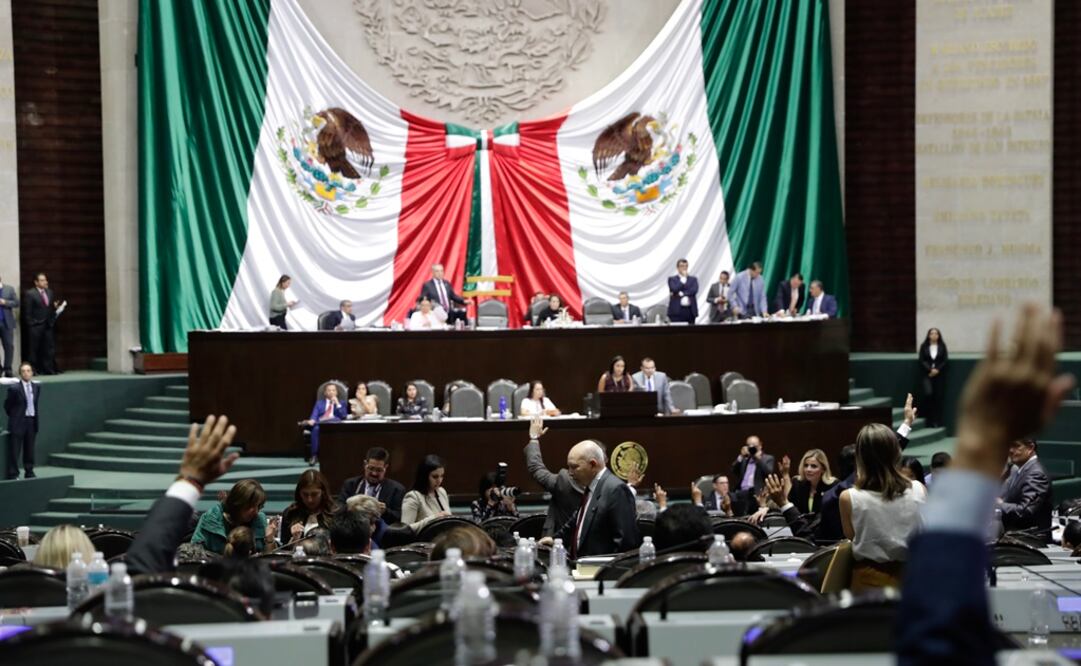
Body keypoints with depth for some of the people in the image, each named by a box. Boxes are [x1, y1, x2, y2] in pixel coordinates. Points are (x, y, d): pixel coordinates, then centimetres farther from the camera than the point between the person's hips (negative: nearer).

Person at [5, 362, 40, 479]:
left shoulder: (37, 386, 5)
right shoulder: (14, 388, -11)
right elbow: (7, 406, -2)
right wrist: (14, 417, 5)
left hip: (32, 421, 5)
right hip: (18, 422, -5)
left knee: (29, 449, 11)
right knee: (14, 450, -2)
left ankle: (29, 472, 19)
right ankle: (13, 474, 2)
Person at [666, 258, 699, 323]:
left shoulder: (693, 279, 14)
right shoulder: (672, 279, 8)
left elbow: (694, 290, -3)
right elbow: (674, 289, -10)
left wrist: (680, 293, -10)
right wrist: (683, 279, -3)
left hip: (690, 311, 3)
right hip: (676, 311, -3)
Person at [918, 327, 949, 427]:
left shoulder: (942, 346, 4)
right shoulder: (924, 346, 3)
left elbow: (945, 360, 1)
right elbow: (922, 360, 0)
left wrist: (937, 370, -11)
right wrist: (930, 369, -13)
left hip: (939, 374, 1)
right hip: (927, 374, -1)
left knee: (939, 397, 0)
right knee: (928, 393, -18)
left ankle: (937, 421, 5)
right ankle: (929, 420, -5)